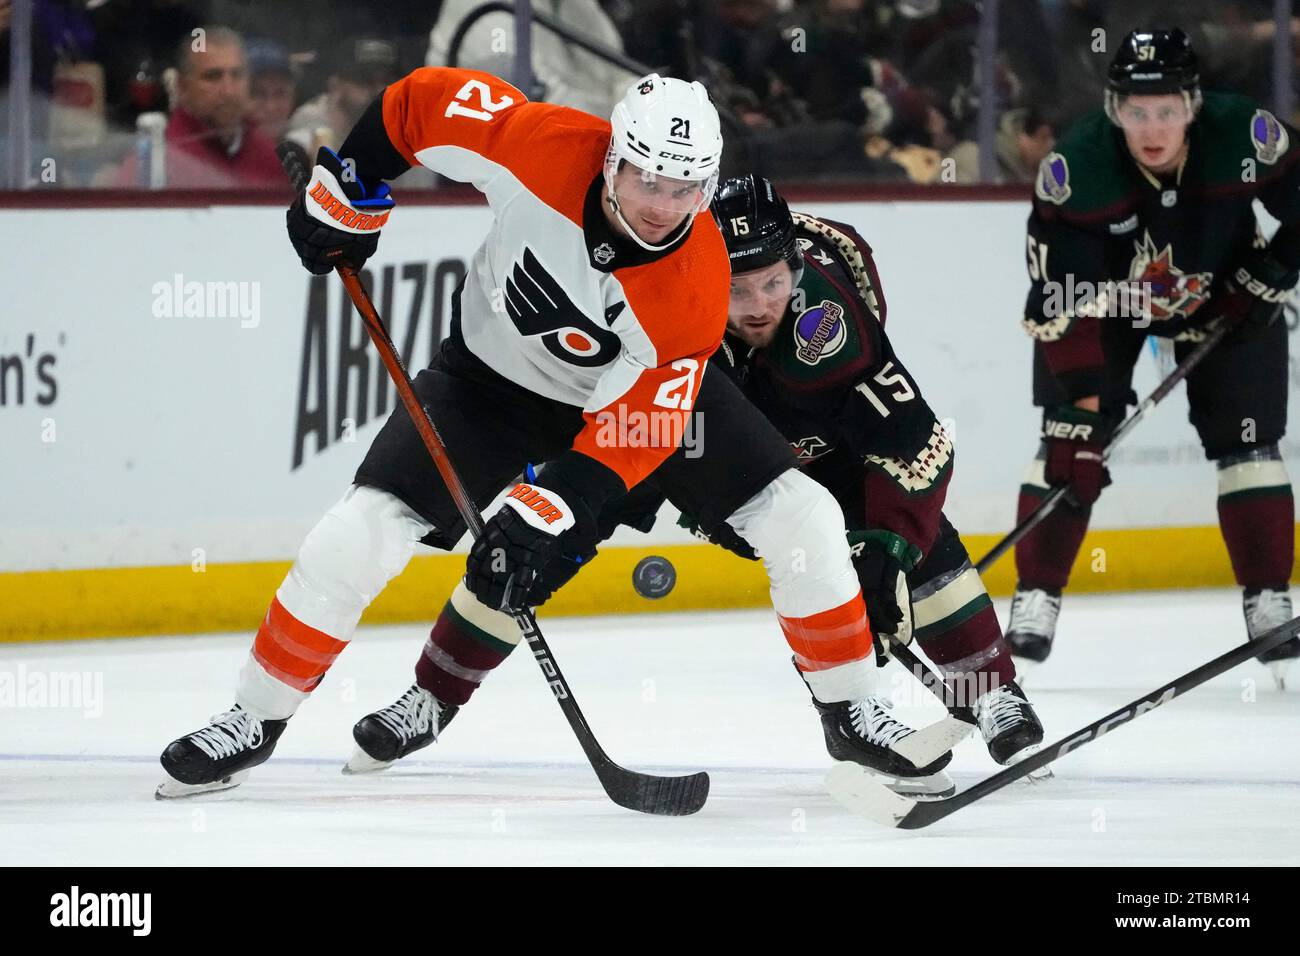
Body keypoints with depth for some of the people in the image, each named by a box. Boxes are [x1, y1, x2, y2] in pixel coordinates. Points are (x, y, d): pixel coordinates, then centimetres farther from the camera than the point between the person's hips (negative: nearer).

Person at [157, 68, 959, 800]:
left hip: (643, 384, 1)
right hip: (495, 375, 0)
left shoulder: (697, 288, -31)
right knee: (360, 535, -15)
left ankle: (854, 713, 11)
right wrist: (346, 196, -10)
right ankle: (255, 723, 2)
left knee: (801, 518, -10)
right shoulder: (540, 146, -32)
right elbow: (421, 102, -16)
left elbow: (636, 428, -29)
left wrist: (550, 512, -37)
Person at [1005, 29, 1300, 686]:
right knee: (1072, 439, -10)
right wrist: (1085, 390, -32)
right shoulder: (1077, 169, -32)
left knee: (1246, 438, -5)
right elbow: (1059, 298, -29)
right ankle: (1035, 601, -2)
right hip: (1104, 299, -1)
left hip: (1223, 299, 1)